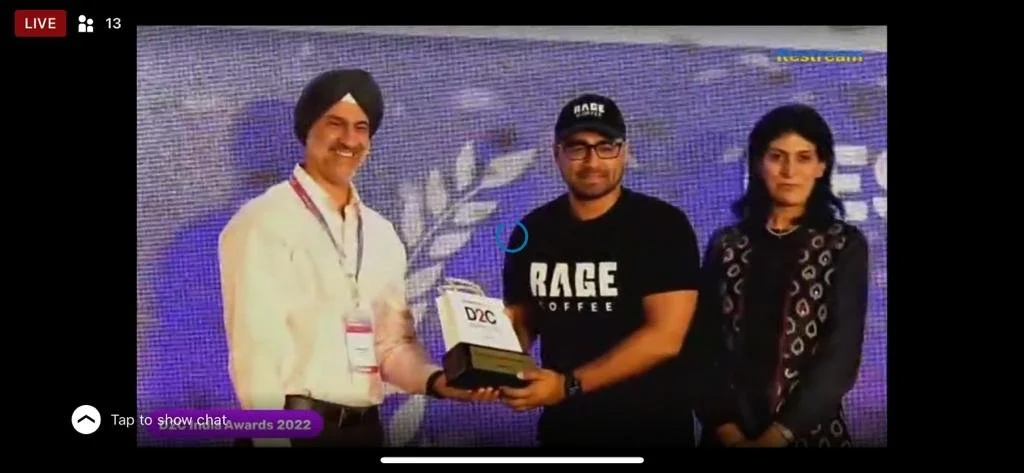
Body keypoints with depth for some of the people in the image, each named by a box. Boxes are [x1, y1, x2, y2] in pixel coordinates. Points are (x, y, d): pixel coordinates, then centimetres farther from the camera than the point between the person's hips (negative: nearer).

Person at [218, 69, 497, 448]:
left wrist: (436, 380, -5)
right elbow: (255, 348, -14)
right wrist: (271, 439, -19)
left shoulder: (381, 235, 12)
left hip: (365, 427, 6)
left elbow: (393, 343, 13)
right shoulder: (264, 223, -8)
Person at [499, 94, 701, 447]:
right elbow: (521, 319, 7)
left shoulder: (663, 226, -11)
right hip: (561, 425, 4)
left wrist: (569, 384, -24)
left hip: (651, 427, -3)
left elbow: (665, 336, -18)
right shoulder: (532, 232, 2)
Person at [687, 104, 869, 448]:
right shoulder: (726, 245, 3)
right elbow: (703, 346, 0)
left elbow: (842, 353, -9)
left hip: (810, 431, -1)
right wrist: (727, 429, -12)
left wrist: (779, 434, -16)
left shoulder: (845, 246, -1)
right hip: (729, 433, 2)